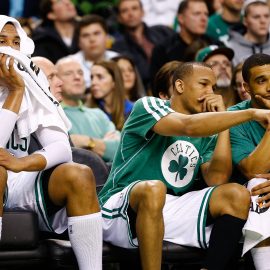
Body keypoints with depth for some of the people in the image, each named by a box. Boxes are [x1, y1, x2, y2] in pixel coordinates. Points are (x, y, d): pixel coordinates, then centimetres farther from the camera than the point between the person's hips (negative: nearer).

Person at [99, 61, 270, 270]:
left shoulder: (206, 134, 16)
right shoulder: (148, 106, -3)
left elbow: (217, 179, -2)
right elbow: (189, 126, -24)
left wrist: (222, 116, 1)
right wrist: (252, 113, -23)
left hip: (169, 212, 6)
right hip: (119, 211, -6)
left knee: (237, 195, -11)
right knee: (153, 189, -38)